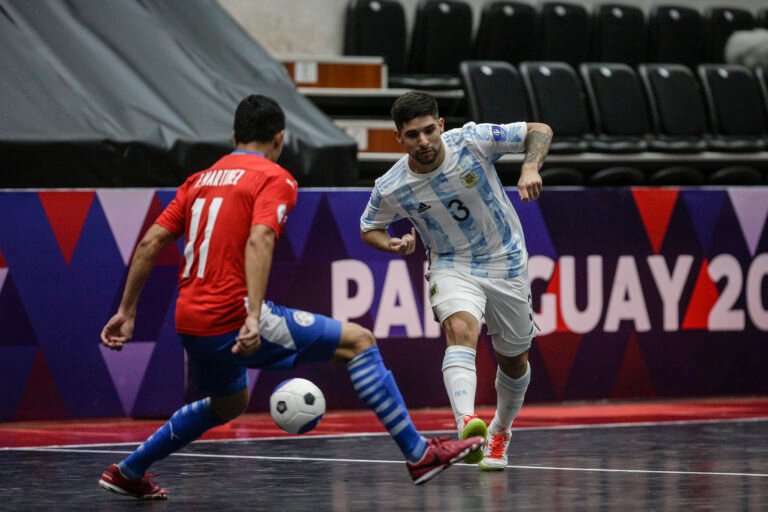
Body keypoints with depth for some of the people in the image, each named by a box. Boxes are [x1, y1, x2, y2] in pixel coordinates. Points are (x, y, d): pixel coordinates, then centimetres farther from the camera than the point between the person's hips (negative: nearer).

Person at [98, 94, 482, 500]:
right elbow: (258, 242, -20)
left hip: (190, 323, 8)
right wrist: (254, 318, -29)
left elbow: (150, 243, 12)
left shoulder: (200, 180, 18)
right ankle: (418, 454, -10)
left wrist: (127, 312, 16)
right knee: (358, 341, -3)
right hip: (232, 319, -8)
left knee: (228, 405, 34)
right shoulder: (274, 179, -2)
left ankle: (126, 473, 39)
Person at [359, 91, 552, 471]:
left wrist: (530, 168, -29)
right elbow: (369, 228, 3)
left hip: (506, 263, 1)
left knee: (514, 360, 13)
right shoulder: (390, 189, -17)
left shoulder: (472, 141, -20)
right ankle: (467, 424, -51)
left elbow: (540, 131, -10)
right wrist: (392, 244, -19)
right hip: (452, 267, -1)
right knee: (461, 330, -33)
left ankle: (500, 433, 41)